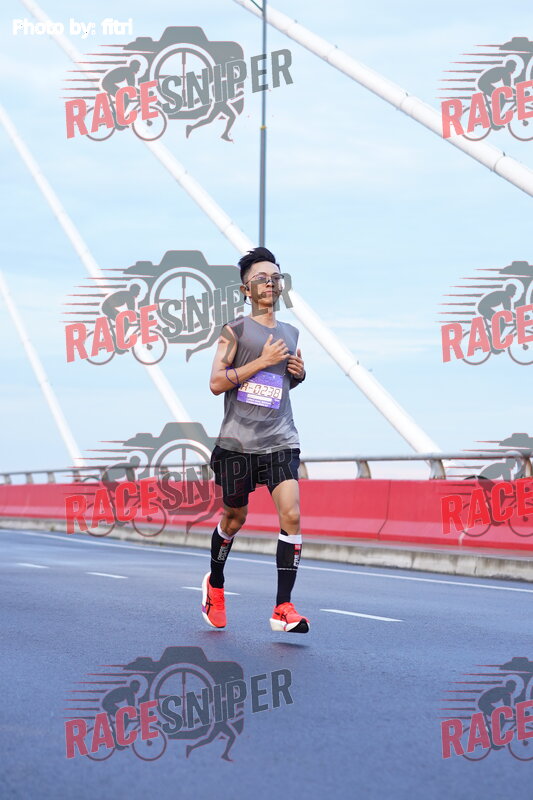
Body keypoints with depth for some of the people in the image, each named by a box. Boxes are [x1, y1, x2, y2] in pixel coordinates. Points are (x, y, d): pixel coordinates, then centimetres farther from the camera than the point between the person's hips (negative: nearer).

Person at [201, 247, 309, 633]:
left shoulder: (290, 333, 15)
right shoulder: (236, 330, -1)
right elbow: (216, 383, -10)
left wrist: (298, 374, 7)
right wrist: (263, 360, -14)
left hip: (281, 441, 3)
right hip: (238, 441, -3)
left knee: (291, 515, -15)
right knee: (234, 517, 11)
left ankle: (283, 608, -14)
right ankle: (215, 584, 39)